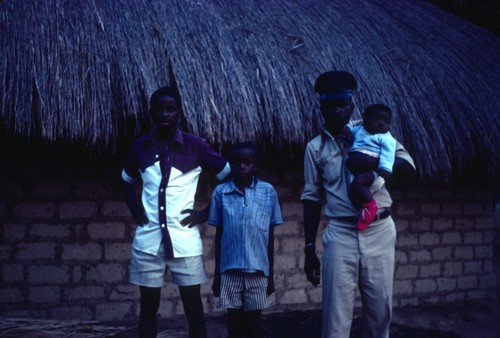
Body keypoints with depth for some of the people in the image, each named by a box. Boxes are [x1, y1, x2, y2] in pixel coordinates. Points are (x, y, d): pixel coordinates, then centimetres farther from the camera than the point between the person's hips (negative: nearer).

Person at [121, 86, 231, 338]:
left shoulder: (195, 146, -3)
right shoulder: (141, 146, 5)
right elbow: (126, 181, 22)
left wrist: (206, 213, -1)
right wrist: (136, 211, 6)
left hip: (184, 239, -2)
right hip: (148, 239, 2)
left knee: (194, 308, 3)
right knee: (148, 307, 9)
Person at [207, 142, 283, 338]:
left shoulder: (268, 192, -1)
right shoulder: (221, 192, 0)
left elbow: (270, 236, 4)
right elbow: (219, 235, 6)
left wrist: (271, 274, 6)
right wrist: (216, 274, 6)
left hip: (257, 270, 0)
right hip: (230, 270, 1)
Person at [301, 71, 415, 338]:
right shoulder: (315, 147, 6)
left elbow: (408, 166, -4)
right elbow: (311, 198, 7)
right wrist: (309, 248, 3)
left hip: (379, 231, 1)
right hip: (340, 234, 0)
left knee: (380, 311, 8)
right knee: (336, 315, -2)